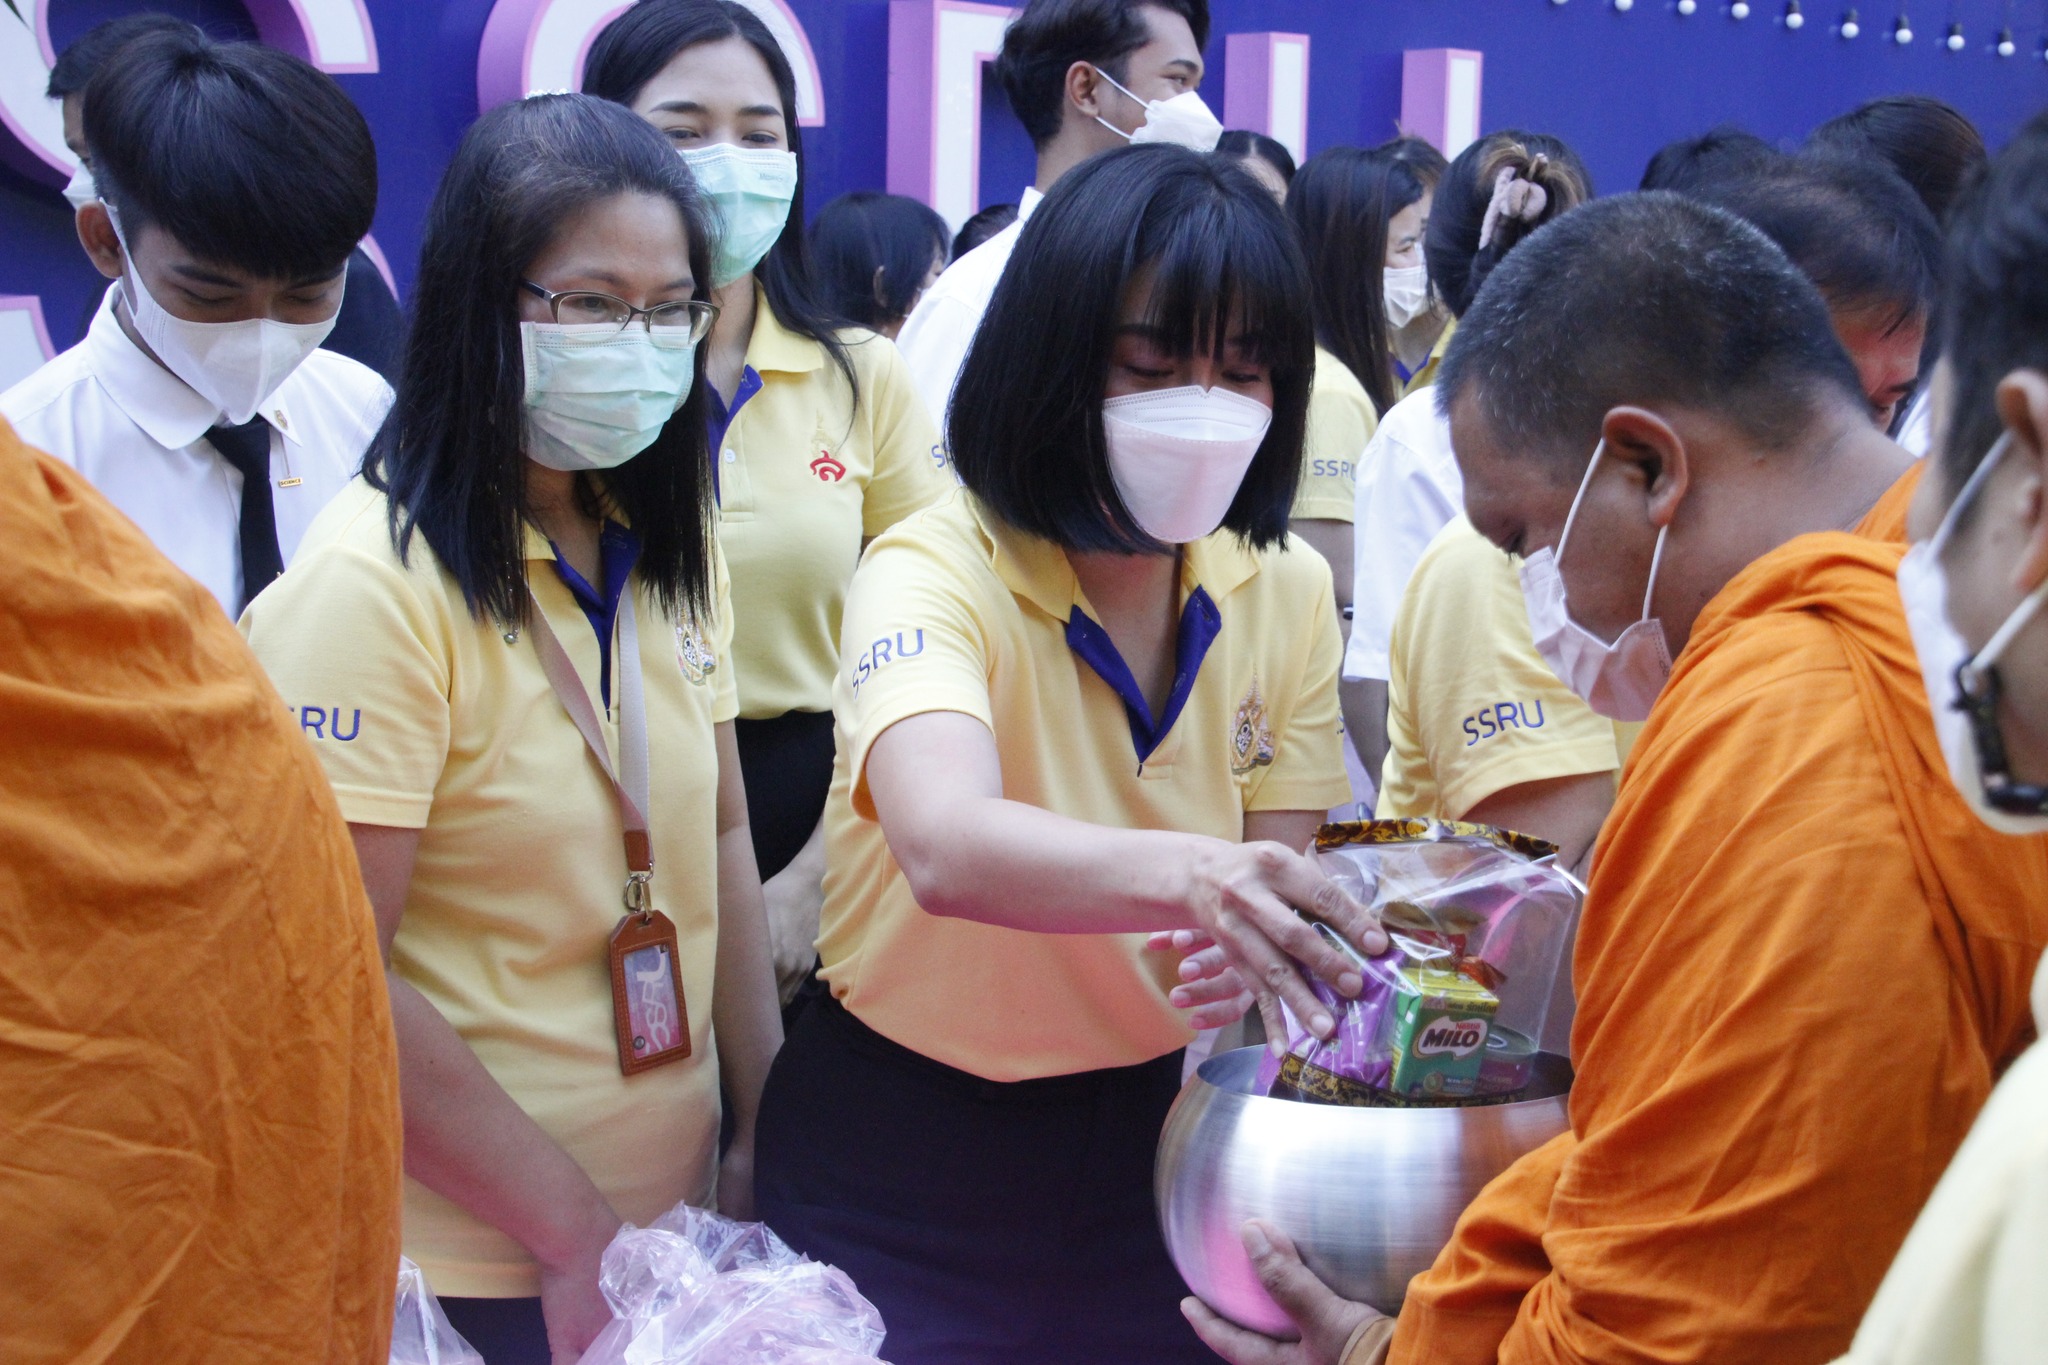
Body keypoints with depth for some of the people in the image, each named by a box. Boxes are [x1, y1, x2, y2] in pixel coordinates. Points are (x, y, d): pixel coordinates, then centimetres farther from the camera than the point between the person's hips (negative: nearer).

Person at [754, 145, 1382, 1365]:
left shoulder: (1287, 591, -3)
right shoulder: (936, 575, -20)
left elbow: (1276, 865, -5)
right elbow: (945, 844, -39)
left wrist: (1256, 949, -29)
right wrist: (1184, 873, -57)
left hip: (1155, 1131, 4)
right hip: (913, 1156, -4)